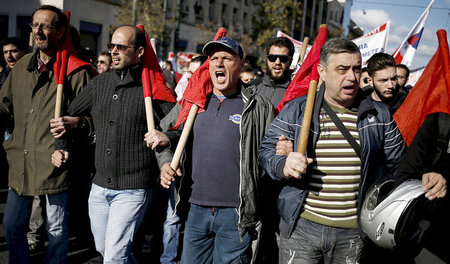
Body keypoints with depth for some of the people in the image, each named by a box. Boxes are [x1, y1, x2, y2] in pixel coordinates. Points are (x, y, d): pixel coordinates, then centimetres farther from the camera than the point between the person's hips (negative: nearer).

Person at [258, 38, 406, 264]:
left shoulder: (379, 114, 5)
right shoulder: (296, 110, 0)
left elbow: (396, 164, 12)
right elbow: (267, 150, 2)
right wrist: (283, 166, -19)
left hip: (354, 232, 2)